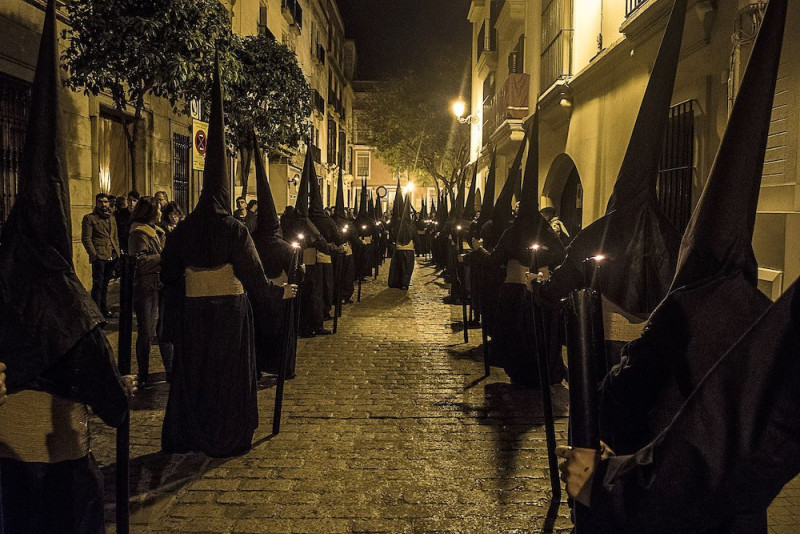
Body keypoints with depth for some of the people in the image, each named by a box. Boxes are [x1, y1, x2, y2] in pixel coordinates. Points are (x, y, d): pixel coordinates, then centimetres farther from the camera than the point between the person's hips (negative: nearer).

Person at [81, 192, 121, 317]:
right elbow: (86, 238, -6)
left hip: (112, 257, 6)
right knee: (98, 285, -4)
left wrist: (118, 253, 11)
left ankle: (104, 310, 21)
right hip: (99, 257, -6)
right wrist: (94, 255, -14)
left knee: (105, 284, 14)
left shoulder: (112, 219, 19)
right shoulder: (89, 218, 0)